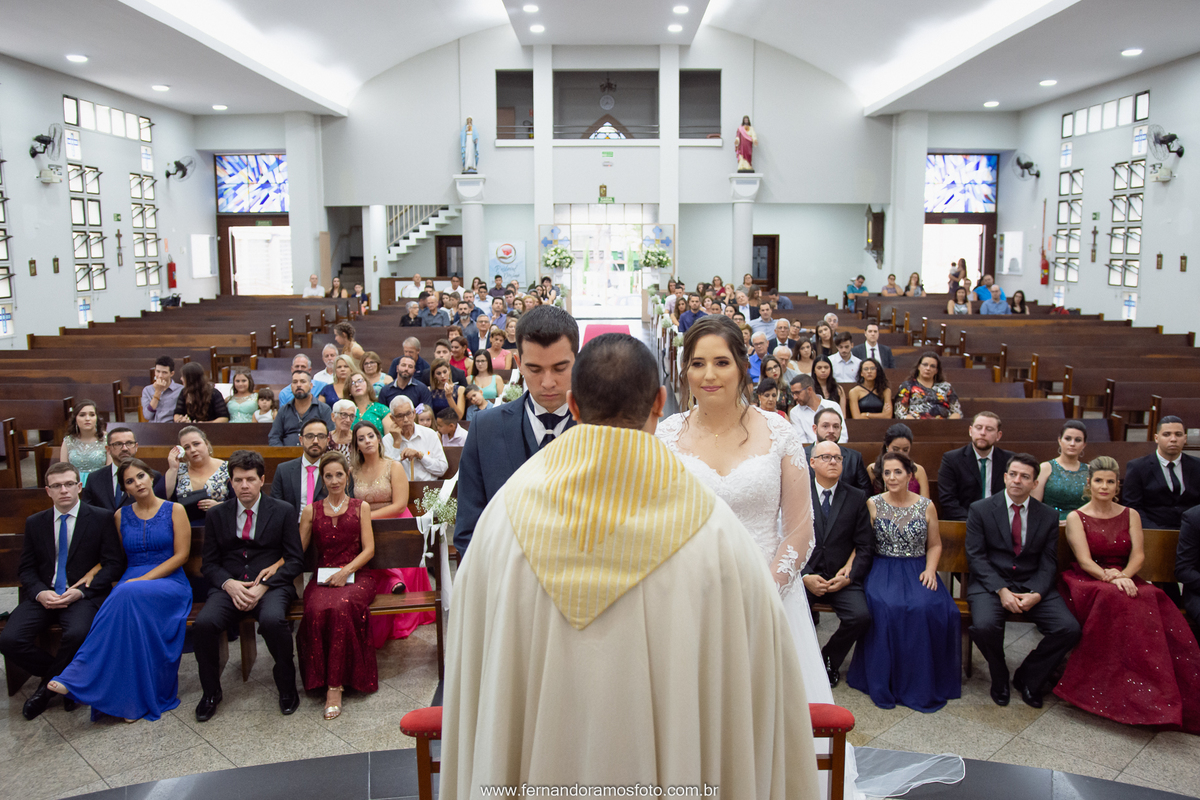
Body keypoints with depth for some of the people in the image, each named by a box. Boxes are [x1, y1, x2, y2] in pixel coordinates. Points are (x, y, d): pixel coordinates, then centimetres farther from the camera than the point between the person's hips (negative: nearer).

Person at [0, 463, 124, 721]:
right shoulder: (35, 522, 11)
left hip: (83, 594, -4)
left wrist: (81, 591, -15)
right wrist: (40, 593, -10)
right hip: (43, 595, 4)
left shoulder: (101, 518, 0)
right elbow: (27, 568, 11)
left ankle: (47, 686, -3)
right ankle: (62, 679, 4)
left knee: (77, 634, -33)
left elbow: (114, 563, -3)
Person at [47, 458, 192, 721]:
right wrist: (119, 582, -3)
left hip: (169, 582, -3)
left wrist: (143, 580, -14)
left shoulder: (174, 510, 4)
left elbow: (181, 555, -3)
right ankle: (132, 699, -36)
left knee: (129, 595, -37)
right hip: (130, 583, 3)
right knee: (125, 597, -36)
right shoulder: (121, 516, 15)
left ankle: (78, 678, -34)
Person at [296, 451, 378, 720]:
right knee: (318, 610, -34)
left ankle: (335, 686, -28)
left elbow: (369, 549, 5)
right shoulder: (311, 511, 16)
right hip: (322, 577, 2)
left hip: (356, 576, -1)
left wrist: (346, 570, -11)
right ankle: (321, 678, -18)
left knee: (341, 607, -35)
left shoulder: (361, 507, 12)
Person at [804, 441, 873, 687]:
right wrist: (804, 576, -13)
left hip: (842, 576, 1)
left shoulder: (857, 498, 7)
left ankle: (828, 658, 4)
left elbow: (865, 545, 4)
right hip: (805, 574, -1)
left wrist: (849, 576, -10)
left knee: (861, 617, -25)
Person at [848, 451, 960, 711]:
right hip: (882, 570, -1)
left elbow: (934, 545, 13)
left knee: (928, 607, -30)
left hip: (916, 570, 1)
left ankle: (922, 682, -9)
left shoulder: (926, 506, 7)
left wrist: (930, 570, -4)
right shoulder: (873, 504, 4)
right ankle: (886, 681, -14)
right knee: (885, 608, -32)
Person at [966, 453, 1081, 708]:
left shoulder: (1048, 516, 7)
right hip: (991, 582, -2)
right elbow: (976, 556, -5)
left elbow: (1048, 562, 4)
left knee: (1069, 629, -20)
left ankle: (1027, 677, 6)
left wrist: (1036, 594, -15)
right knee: (984, 626, -31)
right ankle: (1000, 678, 3)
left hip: (1033, 585, 3)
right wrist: (1001, 590, -18)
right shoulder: (980, 509, 0)